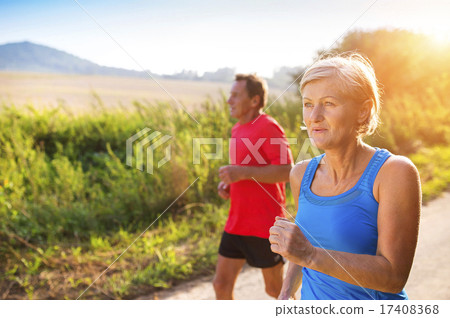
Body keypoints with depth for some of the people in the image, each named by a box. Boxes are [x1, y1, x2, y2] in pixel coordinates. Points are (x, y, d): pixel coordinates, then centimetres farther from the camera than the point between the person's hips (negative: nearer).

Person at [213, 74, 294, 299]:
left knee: (274, 288, 10)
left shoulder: (268, 127, -14)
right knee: (221, 284, 9)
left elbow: (287, 172, -21)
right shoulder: (237, 129, 12)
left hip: (264, 226, -8)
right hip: (236, 222, 8)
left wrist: (243, 173, -24)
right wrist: (228, 182, 7)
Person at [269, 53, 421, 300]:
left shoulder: (395, 173, -17)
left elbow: (394, 276, -20)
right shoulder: (301, 175, -3)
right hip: (311, 298, 5)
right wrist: (287, 291, 3)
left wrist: (309, 255, -29)